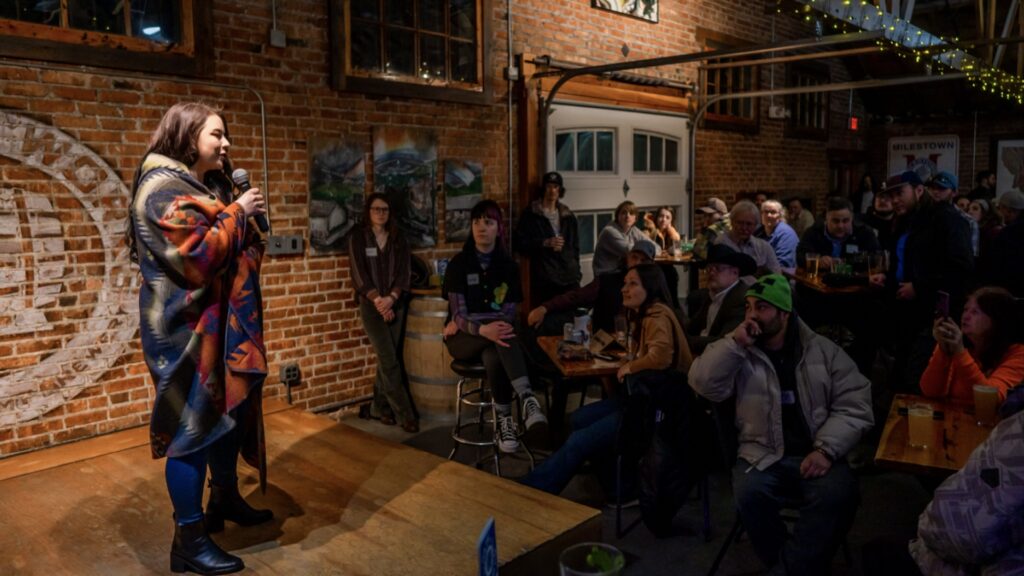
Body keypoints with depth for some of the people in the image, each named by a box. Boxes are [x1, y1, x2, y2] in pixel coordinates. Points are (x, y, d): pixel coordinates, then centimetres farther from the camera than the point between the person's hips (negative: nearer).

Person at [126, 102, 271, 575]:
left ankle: (225, 499, 37)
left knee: (231, 409, 19)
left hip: (220, 323, 10)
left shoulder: (207, 185, 15)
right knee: (193, 424, -4)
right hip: (188, 329, -10)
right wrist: (236, 213, -15)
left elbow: (236, 247, 23)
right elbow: (200, 257, -25)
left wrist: (247, 219, 5)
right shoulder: (164, 190, -15)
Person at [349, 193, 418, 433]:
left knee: (386, 359, 5)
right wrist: (378, 301, -16)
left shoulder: (398, 239, 9)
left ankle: (379, 407, 18)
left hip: (396, 304, 3)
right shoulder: (358, 238, 1)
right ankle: (405, 413, -3)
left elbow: (404, 272, 0)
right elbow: (360, 274, -7)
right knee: (390, 361, -7)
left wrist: (391, 298, -15)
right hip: (371, 305, -3)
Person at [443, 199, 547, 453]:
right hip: (462, 338, -2)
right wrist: (482, 329, -37)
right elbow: (458, 315, -15)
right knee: (502, 334, -37)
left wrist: (467, 322, -15)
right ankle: (527, 397, -43)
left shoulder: (508, 265, 2)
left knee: (495, 357, -38)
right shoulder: (459, 264, -6)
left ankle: (504, 420, -31)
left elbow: (509, 314, -4)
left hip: (492, 329, 2)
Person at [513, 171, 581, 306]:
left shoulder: (568, 216, 17)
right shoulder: (531, 215, 3)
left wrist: (576, 272, 14)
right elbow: (520, 244, -2)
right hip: (543, 280, -4)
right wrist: (544, 243, -14)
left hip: (569, 279, 4)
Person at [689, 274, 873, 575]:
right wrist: (734, 343, -16)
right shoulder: (740, 352, 5)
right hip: (763, 455, 0)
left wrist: (826, 449, -11)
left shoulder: (823, 349, 6)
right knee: (749, 494, -30)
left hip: (814, 453, 0)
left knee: (838, 495, -30)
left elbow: (854, 404, 2)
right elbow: (703, 384, -8)